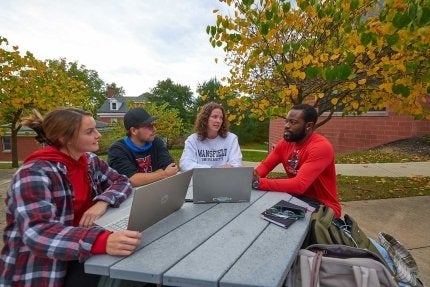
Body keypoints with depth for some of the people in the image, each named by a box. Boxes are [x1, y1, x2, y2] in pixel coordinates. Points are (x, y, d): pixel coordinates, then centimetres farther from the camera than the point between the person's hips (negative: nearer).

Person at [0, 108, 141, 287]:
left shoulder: (90, 161, 0)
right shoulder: (34, 174, -22)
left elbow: (121, 182, 2)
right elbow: (38, 234, -34)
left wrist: (102, 202, -21)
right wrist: (103, 241, -51)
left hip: (83, 251, 6)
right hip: (38, 270, -6)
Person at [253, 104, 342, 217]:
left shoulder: (321, 147, -25)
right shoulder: (285, 143, -2)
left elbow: (299, 185, -34)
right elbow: (265, 165, -1)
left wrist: (258, 182, -36)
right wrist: (253, 177, -25)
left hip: (323, 206, -6)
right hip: (296, 197, 6)